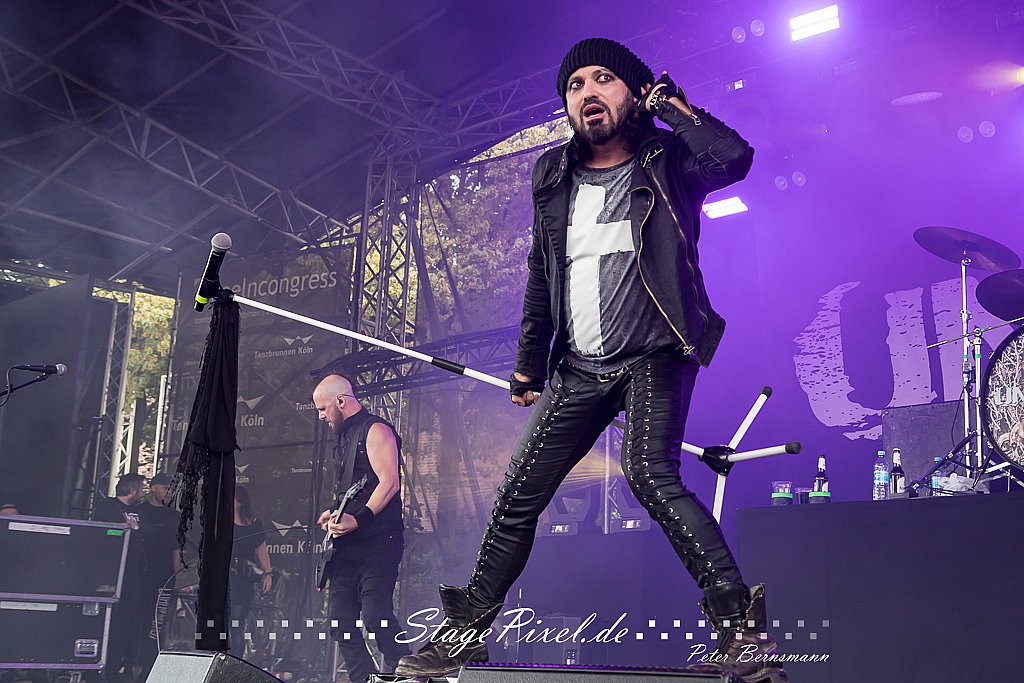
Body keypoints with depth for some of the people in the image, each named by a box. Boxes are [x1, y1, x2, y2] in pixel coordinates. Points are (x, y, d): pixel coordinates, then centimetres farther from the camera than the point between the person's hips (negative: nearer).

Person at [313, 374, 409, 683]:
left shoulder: (375, 430, -7)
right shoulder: (344, 437, 22)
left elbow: (389, 483, -18)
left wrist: (357, 520, -25)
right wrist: (333, 513, 14)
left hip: (377, 541, -10)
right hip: (347, 545, 10)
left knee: (376, 616, -18)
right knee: (341, 622, 5)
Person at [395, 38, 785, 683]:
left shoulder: (666, 163, 0)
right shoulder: (555, 179, 13)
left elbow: (735, 157, -22)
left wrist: (671, 103, -8)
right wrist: (529, 364, 20)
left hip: (654, 356, -5)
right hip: (580, 368, 5)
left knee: (649, 472, -29)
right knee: (518, 496, 5)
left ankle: (742, 624, -22)